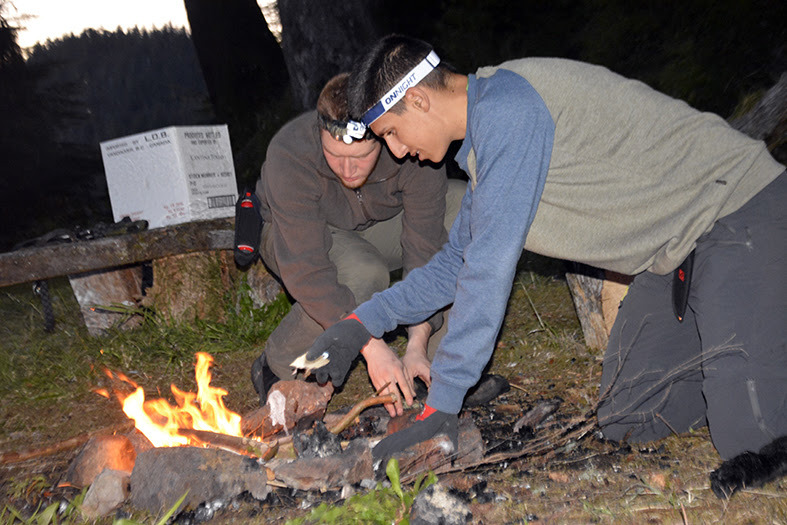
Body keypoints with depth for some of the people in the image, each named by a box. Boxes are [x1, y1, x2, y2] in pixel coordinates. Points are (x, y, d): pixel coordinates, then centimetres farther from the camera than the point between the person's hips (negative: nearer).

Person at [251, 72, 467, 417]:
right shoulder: (289, 156, -36)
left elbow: (424, 250, -25)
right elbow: (306, 271, -38)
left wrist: (417, 345, -34)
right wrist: (373, 348, -44)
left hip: (378, 225, 4)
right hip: (293, 237, -3)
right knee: (363, 276, -38)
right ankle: (278, 369, -12)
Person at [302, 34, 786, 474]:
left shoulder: (505, 106, -23)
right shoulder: (486, 137, 9)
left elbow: (490, 266, -27)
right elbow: (457, 262, 16)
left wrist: (442, 406, -23)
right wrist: (362, 323, 10)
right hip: (676, 248, 9)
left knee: (748, 436, -18)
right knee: (624, 423, 6)